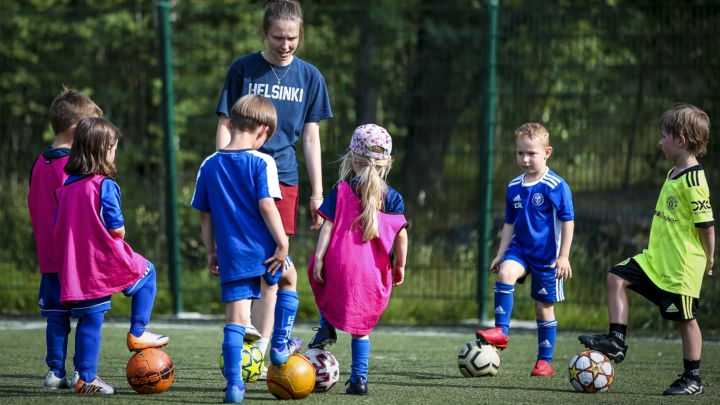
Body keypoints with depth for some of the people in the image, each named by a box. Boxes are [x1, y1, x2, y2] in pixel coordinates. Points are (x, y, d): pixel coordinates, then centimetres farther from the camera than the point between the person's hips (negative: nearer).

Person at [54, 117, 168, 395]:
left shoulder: (66, 187, 8)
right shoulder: (104, 185, -14)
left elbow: (59, 227, 12)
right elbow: (117, 229, -17)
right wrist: (119, 233, 5)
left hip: (75, 265, 6)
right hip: (106, 259, -6)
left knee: (89, 320, 12)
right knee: (146, 273, 20)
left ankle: (86, 378, 12)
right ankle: (137, 333, 16)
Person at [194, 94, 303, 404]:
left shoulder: (209, 166, 5)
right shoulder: (261, 163, -10)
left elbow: (204, 214, 9)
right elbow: (266, 206, -18)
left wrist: (211, 252, 17)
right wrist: (282, 243, -12)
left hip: (231, 254, 3)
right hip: (263, 249, -3)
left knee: (235, 317, 3)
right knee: (288, 279, 30)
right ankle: (280, 344, 31)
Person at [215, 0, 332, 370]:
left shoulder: (309, 77, 8)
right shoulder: (243, 70, 1)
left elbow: (310, 138, 10)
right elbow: (225, 127, 2)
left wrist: (317, 193, 7)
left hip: (282, 176, 2)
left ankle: (260, 354, 4)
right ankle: (241, 322, -32)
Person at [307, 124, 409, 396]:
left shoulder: (342, 191, -1)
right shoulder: (392, 197, 1)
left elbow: (328, 225, -5)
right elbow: (401, 234, -3)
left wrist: (318, 258, -3)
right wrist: (400, 265, 9)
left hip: (340, 264, -1)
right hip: (373, 272, 1)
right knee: (360, 326, 13)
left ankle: (327, 327, 16)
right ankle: (359, 378, 10)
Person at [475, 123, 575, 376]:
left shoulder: (556, 186, -12)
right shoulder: (514, 187, 5)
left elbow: (568, 221, -9)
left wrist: (564, 256, -12)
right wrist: (501, 253, 10)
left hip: (546, 255, -4)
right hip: (520, 249, 4)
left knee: (544, 307, 3)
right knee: (505, 273, -27)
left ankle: (545, 361, 14)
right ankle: (500, 332, -25)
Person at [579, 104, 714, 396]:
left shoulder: (693, 180, -20)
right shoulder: (674, 173, 10)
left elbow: (707, 225, -19)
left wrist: (708, 260, -11)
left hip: (681, 264, -9)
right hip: (656, 258, 10)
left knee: (685, 319, 0)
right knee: (617, 278, 5)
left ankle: (692, 379, 10)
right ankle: (616, 341, 6)